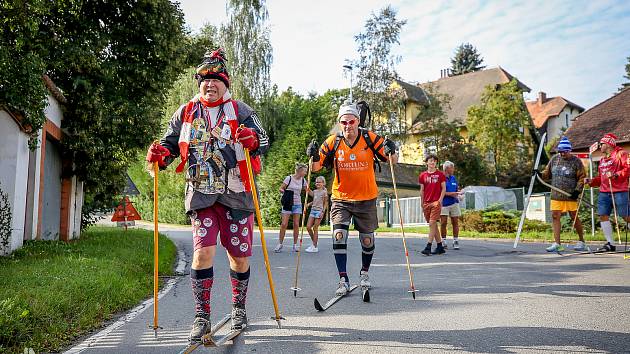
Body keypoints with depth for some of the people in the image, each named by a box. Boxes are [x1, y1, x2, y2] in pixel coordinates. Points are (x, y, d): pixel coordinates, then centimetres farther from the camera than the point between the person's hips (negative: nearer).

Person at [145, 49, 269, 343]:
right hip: (201, 195, 1)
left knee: (239, 257, 6)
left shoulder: (240, 111, 4)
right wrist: (161, 154, -5)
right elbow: (171, 143, 17)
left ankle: (239, 308, 30)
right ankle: (202, 317, 4)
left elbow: (264, 141, -4)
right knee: (203, 252, -12)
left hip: (236, 194, -1)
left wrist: (253, 139, -27)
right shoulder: (185, 113, 11)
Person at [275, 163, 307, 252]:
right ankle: (280, 244, 4)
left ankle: (295, 245, 12)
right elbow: (281, 188, -5)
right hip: (287, 204, -4)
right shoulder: (289, 178, -8)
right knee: (284, 224, -6)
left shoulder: (303, 180, 5)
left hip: (297, 204, 4)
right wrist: (284, 192, -25)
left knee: (296, 224, 3)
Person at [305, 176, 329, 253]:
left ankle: (314, 247, 2)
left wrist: (323, 212, -12)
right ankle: (313, 242, 18)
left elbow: (326, 203, -3)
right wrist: (309, 204, 4)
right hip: (313, 210, 6)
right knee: (308, 227, 0)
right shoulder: (314, 191, 13)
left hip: (319, 211, -6)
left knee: (315, 228, -4)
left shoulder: (324, 192, -3)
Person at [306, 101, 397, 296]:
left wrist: (391, 152, -28)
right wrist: (314, 157, -26)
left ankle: (364, 272, 37)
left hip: (366, 199, 0)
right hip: (341, 198, 0)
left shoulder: (370, 139, -9)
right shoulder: (333, 142, -7)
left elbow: (392, 161, -7)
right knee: (339, 235, -15)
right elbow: (317, 167, -5)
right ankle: (343, 279, -2)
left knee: (367, 240, 11)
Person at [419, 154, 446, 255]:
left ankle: (428, 247, -14)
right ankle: (440, 246, 17)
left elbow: (443, 188, 3)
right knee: (433, 225, 9)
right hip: (426, 203, 4)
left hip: (436, 202, -4)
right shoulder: (422, 175, 11)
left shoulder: (440, 174, 3)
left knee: (432, 224, -12)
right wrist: (422, 203, 10)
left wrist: (440, 200, -9)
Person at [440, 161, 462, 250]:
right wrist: (451, 194, -14)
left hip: (454, 203, 5)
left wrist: (458, 193, -1)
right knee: (443, 223, -6)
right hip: (443, 204, -5)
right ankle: (443, 241, 5)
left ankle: (456, 241, 11)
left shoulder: (453, 178, 15)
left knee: (455, 223, 4)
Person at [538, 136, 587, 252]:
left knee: (574, 217, 5)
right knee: (555, 216, -3)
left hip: (570, 195, -4)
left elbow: (582, 177, -2)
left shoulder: (576, 161, -3)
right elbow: (547, 172, 16)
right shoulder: (554, 159, 9)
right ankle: (557, 244, -1)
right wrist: (540, 175, -4)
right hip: (556, 195, 4)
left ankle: (582, 242, 23)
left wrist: (577, 190, -12)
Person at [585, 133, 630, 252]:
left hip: (619, 192, -7)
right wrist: (591, 181, 11)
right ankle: (610, 243, 6)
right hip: (604, 192, 7)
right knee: (603, 216, 0)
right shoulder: (602, 160, 22)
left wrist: (616, 175, -22)